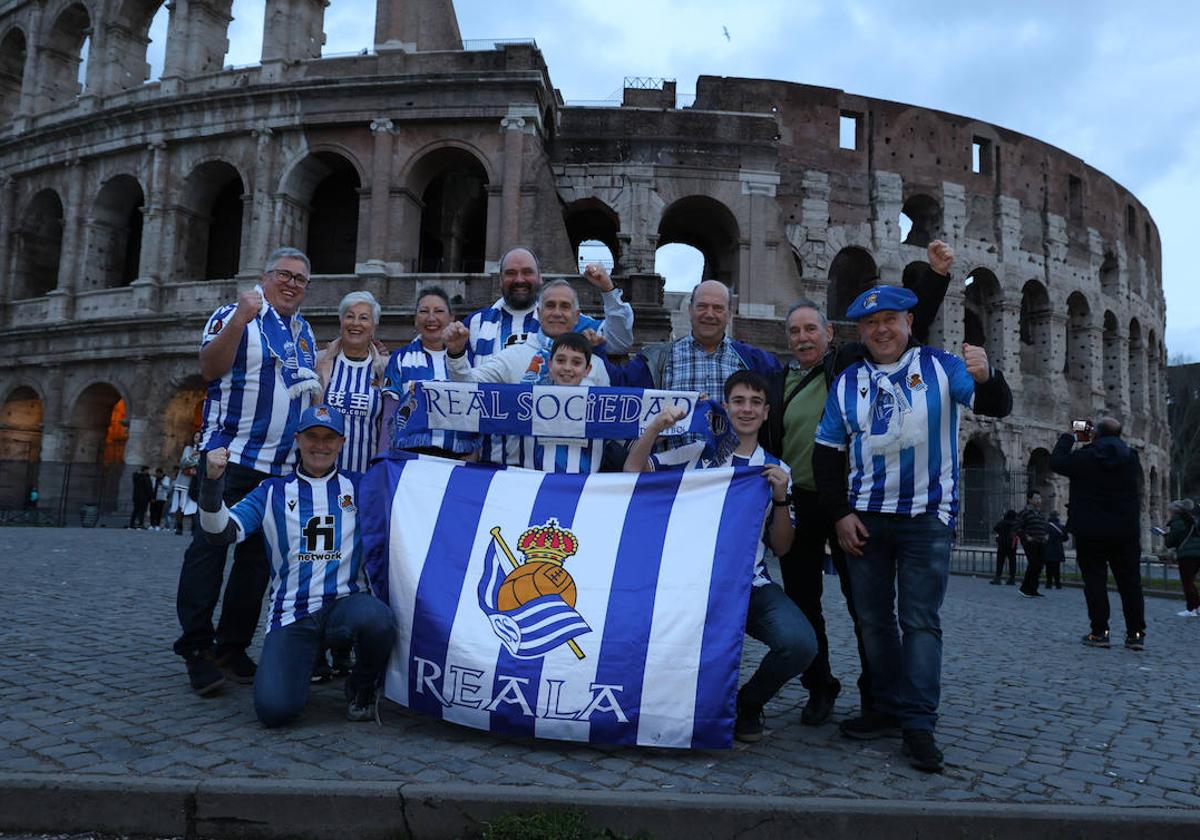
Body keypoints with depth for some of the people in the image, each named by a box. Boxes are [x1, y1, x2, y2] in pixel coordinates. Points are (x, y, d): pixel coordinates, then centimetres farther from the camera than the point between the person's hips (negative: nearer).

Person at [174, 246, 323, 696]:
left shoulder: (305, 333, 18)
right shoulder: (235, 316, -1)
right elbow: (210, 369, -15)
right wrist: (240, 320, -24)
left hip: (284, 467, 6)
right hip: (231, 457, -6)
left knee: (257, 556, 8)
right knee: (209, 548, -6)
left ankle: (232, 647, 17)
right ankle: (196, 648, 2)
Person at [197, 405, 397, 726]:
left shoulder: (358, 487, 12)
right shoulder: (273, 492, 12)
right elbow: (223, 531, 2)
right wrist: (212, 481, -15)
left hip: (347, 604, 0)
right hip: (290, 614, 1)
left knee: (375, 618, -38)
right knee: (274, 709, -21)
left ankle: (362, 687, -3)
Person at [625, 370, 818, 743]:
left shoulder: (777, 470, 13)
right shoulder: (695, 453, 7)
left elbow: (781, 547, 11)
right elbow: (633, 470, -1)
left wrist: (781, 498, -5)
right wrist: (657, 425, -11)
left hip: (752, 585, 3)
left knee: (799, 643, -23)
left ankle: (748, 703, 9)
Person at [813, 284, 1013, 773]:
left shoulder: (941, 367, -1)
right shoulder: (847, 383, 6)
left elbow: (997, 407, -11)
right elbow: (827, 453, 7)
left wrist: (985, 378, -34)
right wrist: (840, 514, -1)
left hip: (927, 517, -3)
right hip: (864, 518, 3)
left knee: (920, 620, -3)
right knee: (874, 618, 9)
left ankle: (918, 723, 3)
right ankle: (888, 708, 21)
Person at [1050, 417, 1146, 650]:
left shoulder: (1084, 457, -11)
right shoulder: (1131, 457, 3)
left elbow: (1056, 462, -1)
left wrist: (1068, 437, 10)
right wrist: (1094, 442, 19)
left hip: (1091, 531, -3)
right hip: (1126, 531, 3)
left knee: (1095, 581, 2)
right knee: (1130, 582, 9)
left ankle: (1099, 632, 3)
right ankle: (1135, 633, 9)